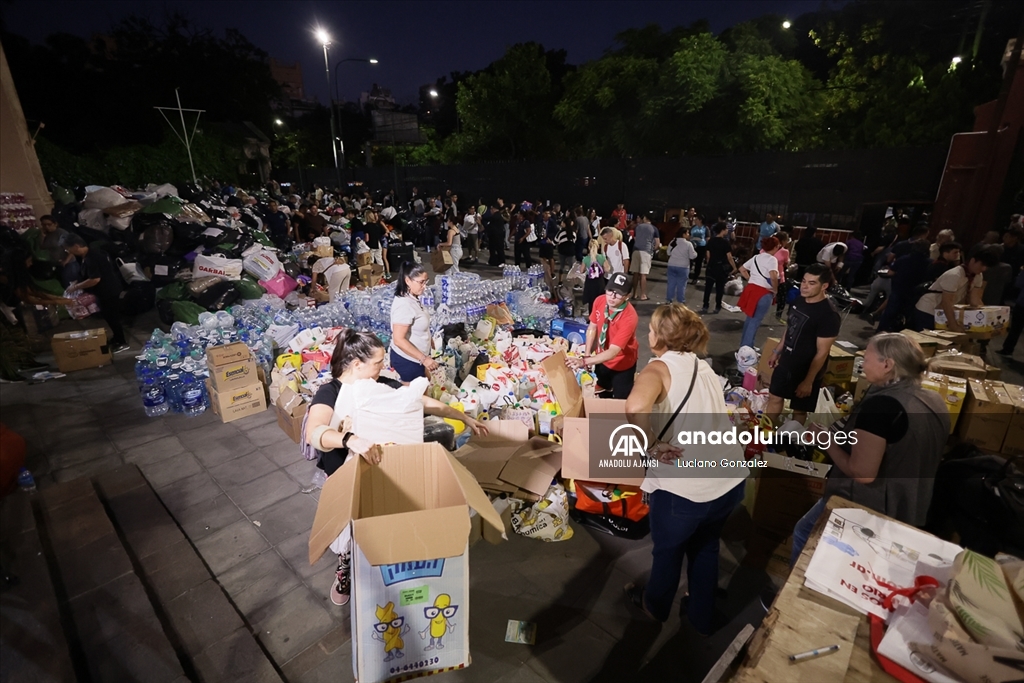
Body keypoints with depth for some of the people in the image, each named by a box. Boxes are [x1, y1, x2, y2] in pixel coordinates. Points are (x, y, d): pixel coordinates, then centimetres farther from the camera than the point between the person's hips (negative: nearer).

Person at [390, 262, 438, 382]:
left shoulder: (412, 298, 2)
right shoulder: (404, 305, -27)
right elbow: (399, 339, -29)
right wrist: (424, 358, -28)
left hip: (414, 358, 9)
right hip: (407, 360, -9)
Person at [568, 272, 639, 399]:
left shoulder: (629, 317, -37)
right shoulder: (600, 301, -18)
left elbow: (613, 351, -40)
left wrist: (584, 362, -48)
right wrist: (587, 355, -12)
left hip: (622, 365, -5)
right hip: (602, 359, 5)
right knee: (602, 396, 26)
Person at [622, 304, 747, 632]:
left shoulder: (660, 367, -13)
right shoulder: (703, 367, 9)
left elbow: (635, 407, -35)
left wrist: (653, 445, -20)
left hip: (685, 486, -6)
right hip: (731, 479, 7)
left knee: (668, 548, 23)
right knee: (705, 544, 31)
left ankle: (656, 605, 51)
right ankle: (702, 617, 52)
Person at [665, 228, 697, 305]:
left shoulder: (672, 242, 3)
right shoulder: (688, 244, -12)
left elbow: (669, 253, 12)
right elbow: (692, 256, -8)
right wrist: (695, 253, 11)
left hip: (671, 265, 4)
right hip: (683, 267, -4)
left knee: (671, 284, 10)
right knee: (681, 285, 3)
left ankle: (668, 300, 14)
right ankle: (680, 302, 7)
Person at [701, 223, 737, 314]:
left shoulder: (710, 241, 1)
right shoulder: (725, 242, -12)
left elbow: (708, 255, 5)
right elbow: (729, 257, -12)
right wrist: (734, 267, -3)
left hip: (711, 267, 3)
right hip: (722, 267, -3)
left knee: (708, 287, 7)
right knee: (719, 288, 7)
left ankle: (705, 306, 7)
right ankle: (717, 307, 13)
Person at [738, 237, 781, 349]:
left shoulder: (756, 257, 12)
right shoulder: (772, 259, -11)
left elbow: (742, 269, 21)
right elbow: (773, 277, -26)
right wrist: (775, 290, -11)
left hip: (751, 289, 8)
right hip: (764, 293, -8)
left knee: (750, 318, 18)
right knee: (755, 321, -3)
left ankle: (743, 345, 26)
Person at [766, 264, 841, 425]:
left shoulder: (829, 314, -24)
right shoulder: (799, 300, -2)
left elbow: (822, 352, -22)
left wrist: (808, 381, -20)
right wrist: (777, 351, 17)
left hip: (806, 370, -7)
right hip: (785, 363, 7)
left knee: (799, 410, 11)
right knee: (774, 398, 17)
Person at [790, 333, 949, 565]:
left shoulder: (881, 404, -28)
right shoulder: (934, 402, -1)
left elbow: (862, 473, -28)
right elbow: (906, 456, 14)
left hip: (871, 507, -8)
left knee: (803, 533, 14)